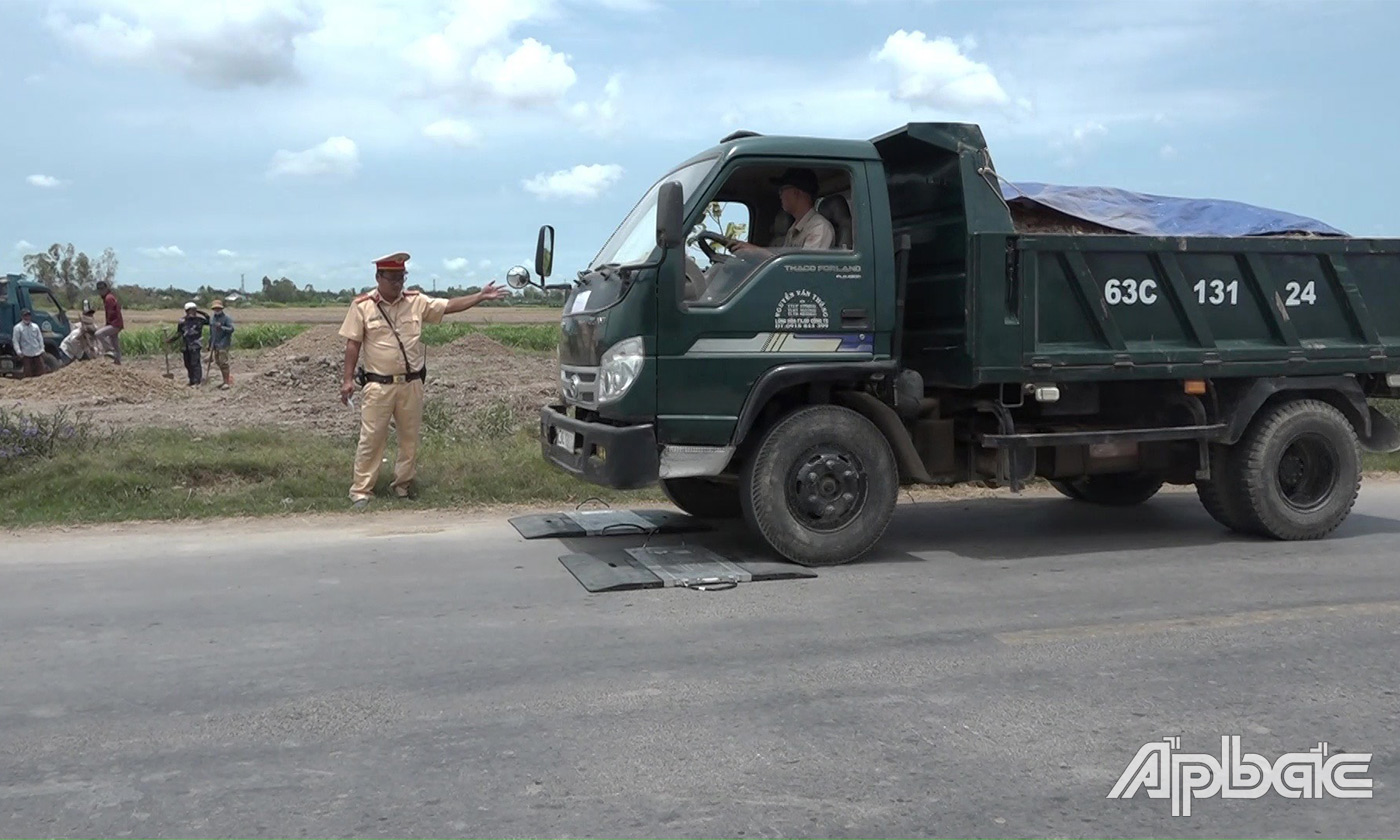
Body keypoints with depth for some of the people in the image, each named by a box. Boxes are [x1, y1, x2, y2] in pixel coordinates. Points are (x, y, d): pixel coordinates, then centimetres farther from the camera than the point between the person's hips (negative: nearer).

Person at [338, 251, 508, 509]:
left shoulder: (417, 302, 4)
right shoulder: (362, 306, -3)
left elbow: (450, 306, 3)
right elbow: (353, 344, -2)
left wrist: (481, 296, -5)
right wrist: (348, 379, -6)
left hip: (412, 383, 3)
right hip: (379, 386, -3)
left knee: (410, 437, 11)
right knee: (371, 438, -1)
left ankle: (403, 485, 25)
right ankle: (361, 490, 6)